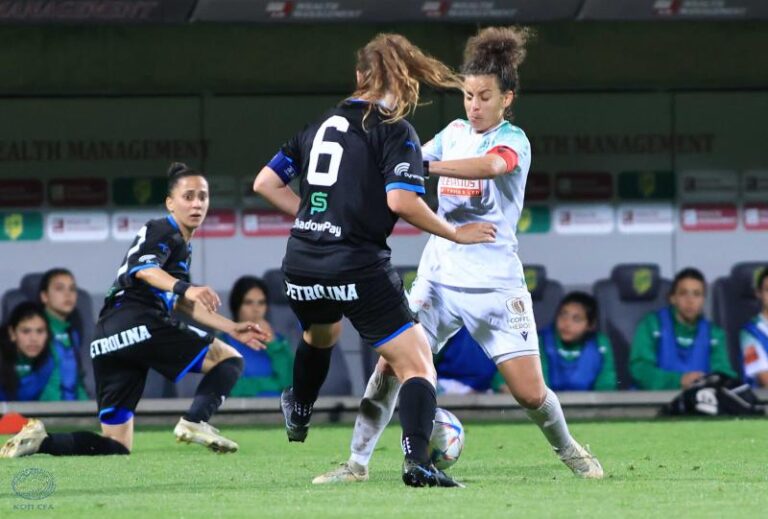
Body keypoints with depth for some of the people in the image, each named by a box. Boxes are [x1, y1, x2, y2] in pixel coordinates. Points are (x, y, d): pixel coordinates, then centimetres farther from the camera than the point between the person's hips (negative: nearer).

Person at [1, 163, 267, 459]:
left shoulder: (181, 246, 32)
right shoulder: (161, 231, 2)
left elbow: (183, 304, 40)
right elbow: (144, 269, -19)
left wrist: (232, 329, 35)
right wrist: (184, 288, -36)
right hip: (138, 322, -9)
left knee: (116, 446, 6)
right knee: (229, 360, -3)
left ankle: (39, 441, -10)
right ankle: (194, 422, -27)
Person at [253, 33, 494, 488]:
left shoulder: (321, 124, 15)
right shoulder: (395, 130, -5)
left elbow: (265, 183, 15)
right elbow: (401, 201, -18)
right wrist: (456, 234, -7)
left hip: (302, 266, 7)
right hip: (358, 269, -7)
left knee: (320, 334, 38)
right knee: (417, 364, -5)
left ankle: (299, 414, 59)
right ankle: (417, 460, -25)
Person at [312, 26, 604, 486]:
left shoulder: (513, 141, -10)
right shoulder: (455, 133, 8)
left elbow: (490, 165, -32)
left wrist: (424, 166, -42)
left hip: (495, 284, -4)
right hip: (440, 276, 4)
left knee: (530, 393, -5)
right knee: (391, 361, -12)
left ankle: (568, 449, 24)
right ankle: (358, 463, -4)